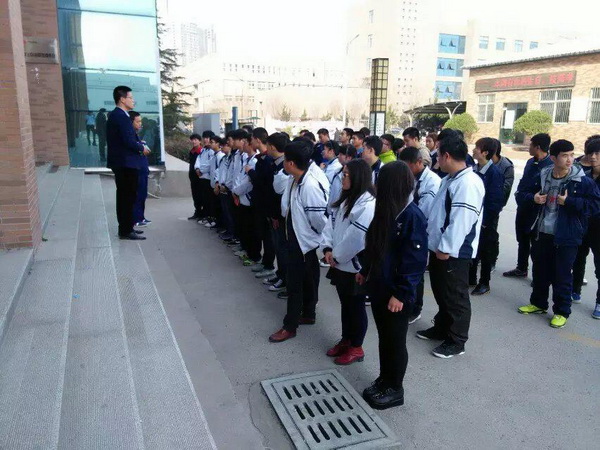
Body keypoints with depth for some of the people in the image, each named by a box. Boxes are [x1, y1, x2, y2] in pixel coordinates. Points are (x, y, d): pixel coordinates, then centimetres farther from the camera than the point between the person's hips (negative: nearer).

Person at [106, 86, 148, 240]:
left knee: (124, 196, 16)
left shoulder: (115, 115, 14)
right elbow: (129, 141, -24)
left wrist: (137, 145, 8)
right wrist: (142, 148, -8)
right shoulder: (121, 116, -18)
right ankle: (126, 231, 3)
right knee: (128, 197, -4)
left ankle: (126, 227, 25)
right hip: (126, 163, -10)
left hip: (121, 162, 10)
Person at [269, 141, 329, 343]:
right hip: (297, 237, 9)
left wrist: (323, 236, -9)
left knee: (295, 283, 1)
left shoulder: (311, 185, -28)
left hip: (304, 240, -9)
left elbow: (319, 216, -23)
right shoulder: (294, 180, -1)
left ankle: (290, 326, 14)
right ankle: (308, 314, 37)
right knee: (307, 279, 21)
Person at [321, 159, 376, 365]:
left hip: (355, 267, -8)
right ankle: (346, 340, 37)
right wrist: (327, 248, -5)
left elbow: (357, 238, -24)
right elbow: (332, 224, 9)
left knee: (356, 306, 7)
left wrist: (337, 255, -14)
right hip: (340, 264, 8)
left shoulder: (368, 204, -21)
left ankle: (356, 348, 23)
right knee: (345, 304, 21)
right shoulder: (346, 199, 11)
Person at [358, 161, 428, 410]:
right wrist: (365, 271, 20)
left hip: (396, 292, -8)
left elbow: (415, 260, -21)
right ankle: (384, 380, 37)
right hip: (378, 285, 8)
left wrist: (401, 293, -20)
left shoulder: (413, 216, -20)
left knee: (395, 340, 9)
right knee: (383, 336, 20)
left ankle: (395, 389, 27)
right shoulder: (386, 209, 6)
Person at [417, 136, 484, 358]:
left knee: (455, 297, 4)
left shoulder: (468, 183, -21)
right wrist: (437, 244, 20)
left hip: (454, 252, -10)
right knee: (440, 291, 22)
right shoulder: (450, 179, 12)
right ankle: (441, 328, 38)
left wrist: (446, 248, -22)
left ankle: (456, 341, 18)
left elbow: (461, 220, -26)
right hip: (439, 247, 10)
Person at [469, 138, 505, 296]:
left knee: (485, 251, 8)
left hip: (486, 220, -6)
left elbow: (496, 200, -17)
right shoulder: (475, 169, 2)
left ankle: (484, 283, 22)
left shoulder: (494, 172, -17)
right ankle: (471, 278, 31)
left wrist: (486, 220, -15)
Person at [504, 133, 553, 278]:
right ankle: (521, 268, 34)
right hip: (523, 207, 8)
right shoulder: (531, 162, 8)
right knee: (522, 239, 19)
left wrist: (526, 197, -17)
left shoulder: (550, 166, -19)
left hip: (536, 210, -8)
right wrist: (519, 195, 2)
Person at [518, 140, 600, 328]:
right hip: (541, 233, 4)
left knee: (562, 276, 4)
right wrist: (533, 198, -9)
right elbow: (525, 194, 14)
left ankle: (561, 312, 20)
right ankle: (538, 303, 36)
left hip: (566, 237, -4)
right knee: (540, 271, 17)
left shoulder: (583, 181, -10)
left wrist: (569, 201, -20)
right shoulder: (542, 176, 2)